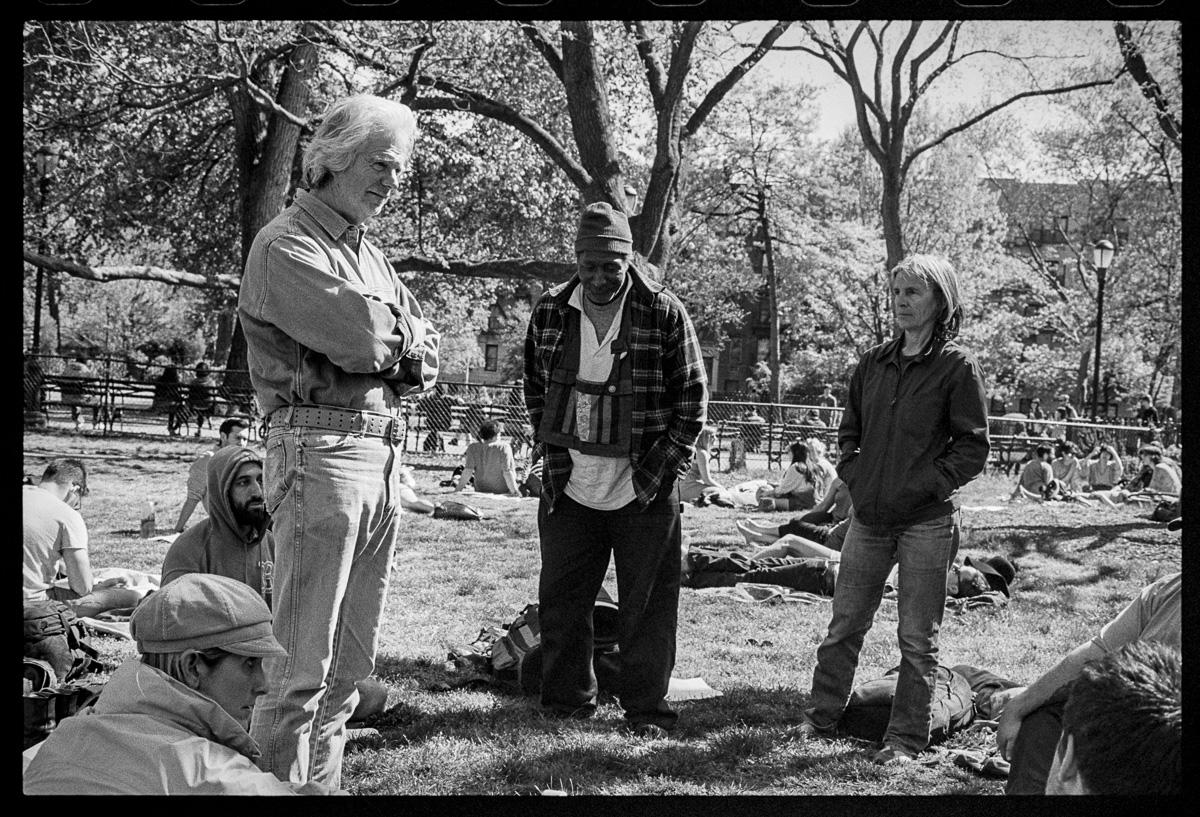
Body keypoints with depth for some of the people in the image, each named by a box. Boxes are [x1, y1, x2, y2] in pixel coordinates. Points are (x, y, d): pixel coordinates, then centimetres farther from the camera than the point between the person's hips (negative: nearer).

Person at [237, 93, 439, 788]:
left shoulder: (370, 254, 21)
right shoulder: (286, 246, -6)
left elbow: (426, 356, 13)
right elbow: (363, 334, -19)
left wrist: (390, 339, -6)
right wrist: (403, 334, 2)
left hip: (385, 457, 9)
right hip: (321, 451, -9)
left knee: (351, 665, 12)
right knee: (303, 667, -8)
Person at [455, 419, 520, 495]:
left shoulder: (473, 448, -5)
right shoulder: (504, 447, -13)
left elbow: (468, 471, -8)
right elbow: (507, 472, -17)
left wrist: (458, 489, -2)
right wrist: (514, 491, -14)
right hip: (502, 492, -3)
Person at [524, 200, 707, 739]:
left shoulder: (664, 314, -6)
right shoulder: (550, 312, 4)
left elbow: (692, 394, -2)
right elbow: (536, 387, 15)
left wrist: (668, 463, -8)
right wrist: (551, 447, 5)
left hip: (645, 491, -3)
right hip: (570, 486, 3)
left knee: (648, 607, 3)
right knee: (561, 601, 10)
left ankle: (647, 709, 14)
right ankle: (567, 700, 24)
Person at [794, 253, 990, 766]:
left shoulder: (957, 367, -5)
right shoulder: (873, 363, 10)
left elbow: (973, 449, -7)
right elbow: (849, 431, 20)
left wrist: (921, 486, -14)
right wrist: (855, 476, 4)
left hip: (927, 521, -5)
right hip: (869, 515, 5)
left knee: (917, 637, 3)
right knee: (844, 623, 10)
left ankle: (906, 738, 12)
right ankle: (820, 718, 22)